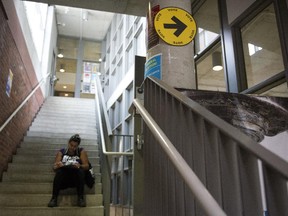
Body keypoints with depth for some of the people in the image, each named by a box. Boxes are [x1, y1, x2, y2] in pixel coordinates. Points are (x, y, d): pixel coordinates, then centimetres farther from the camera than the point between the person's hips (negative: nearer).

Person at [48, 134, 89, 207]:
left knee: (80, 171, -33)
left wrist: (79, 166, -21)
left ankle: (81, 198, -27)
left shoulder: (81, 151, 10)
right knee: (59, 172, -31)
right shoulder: (61, 152, 12)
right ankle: (54, 198, -28)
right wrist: (58, 165, -19)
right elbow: (54, 167, 5)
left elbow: (86, 166, 1)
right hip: (63, 177, 1)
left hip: (77, 176, 0)